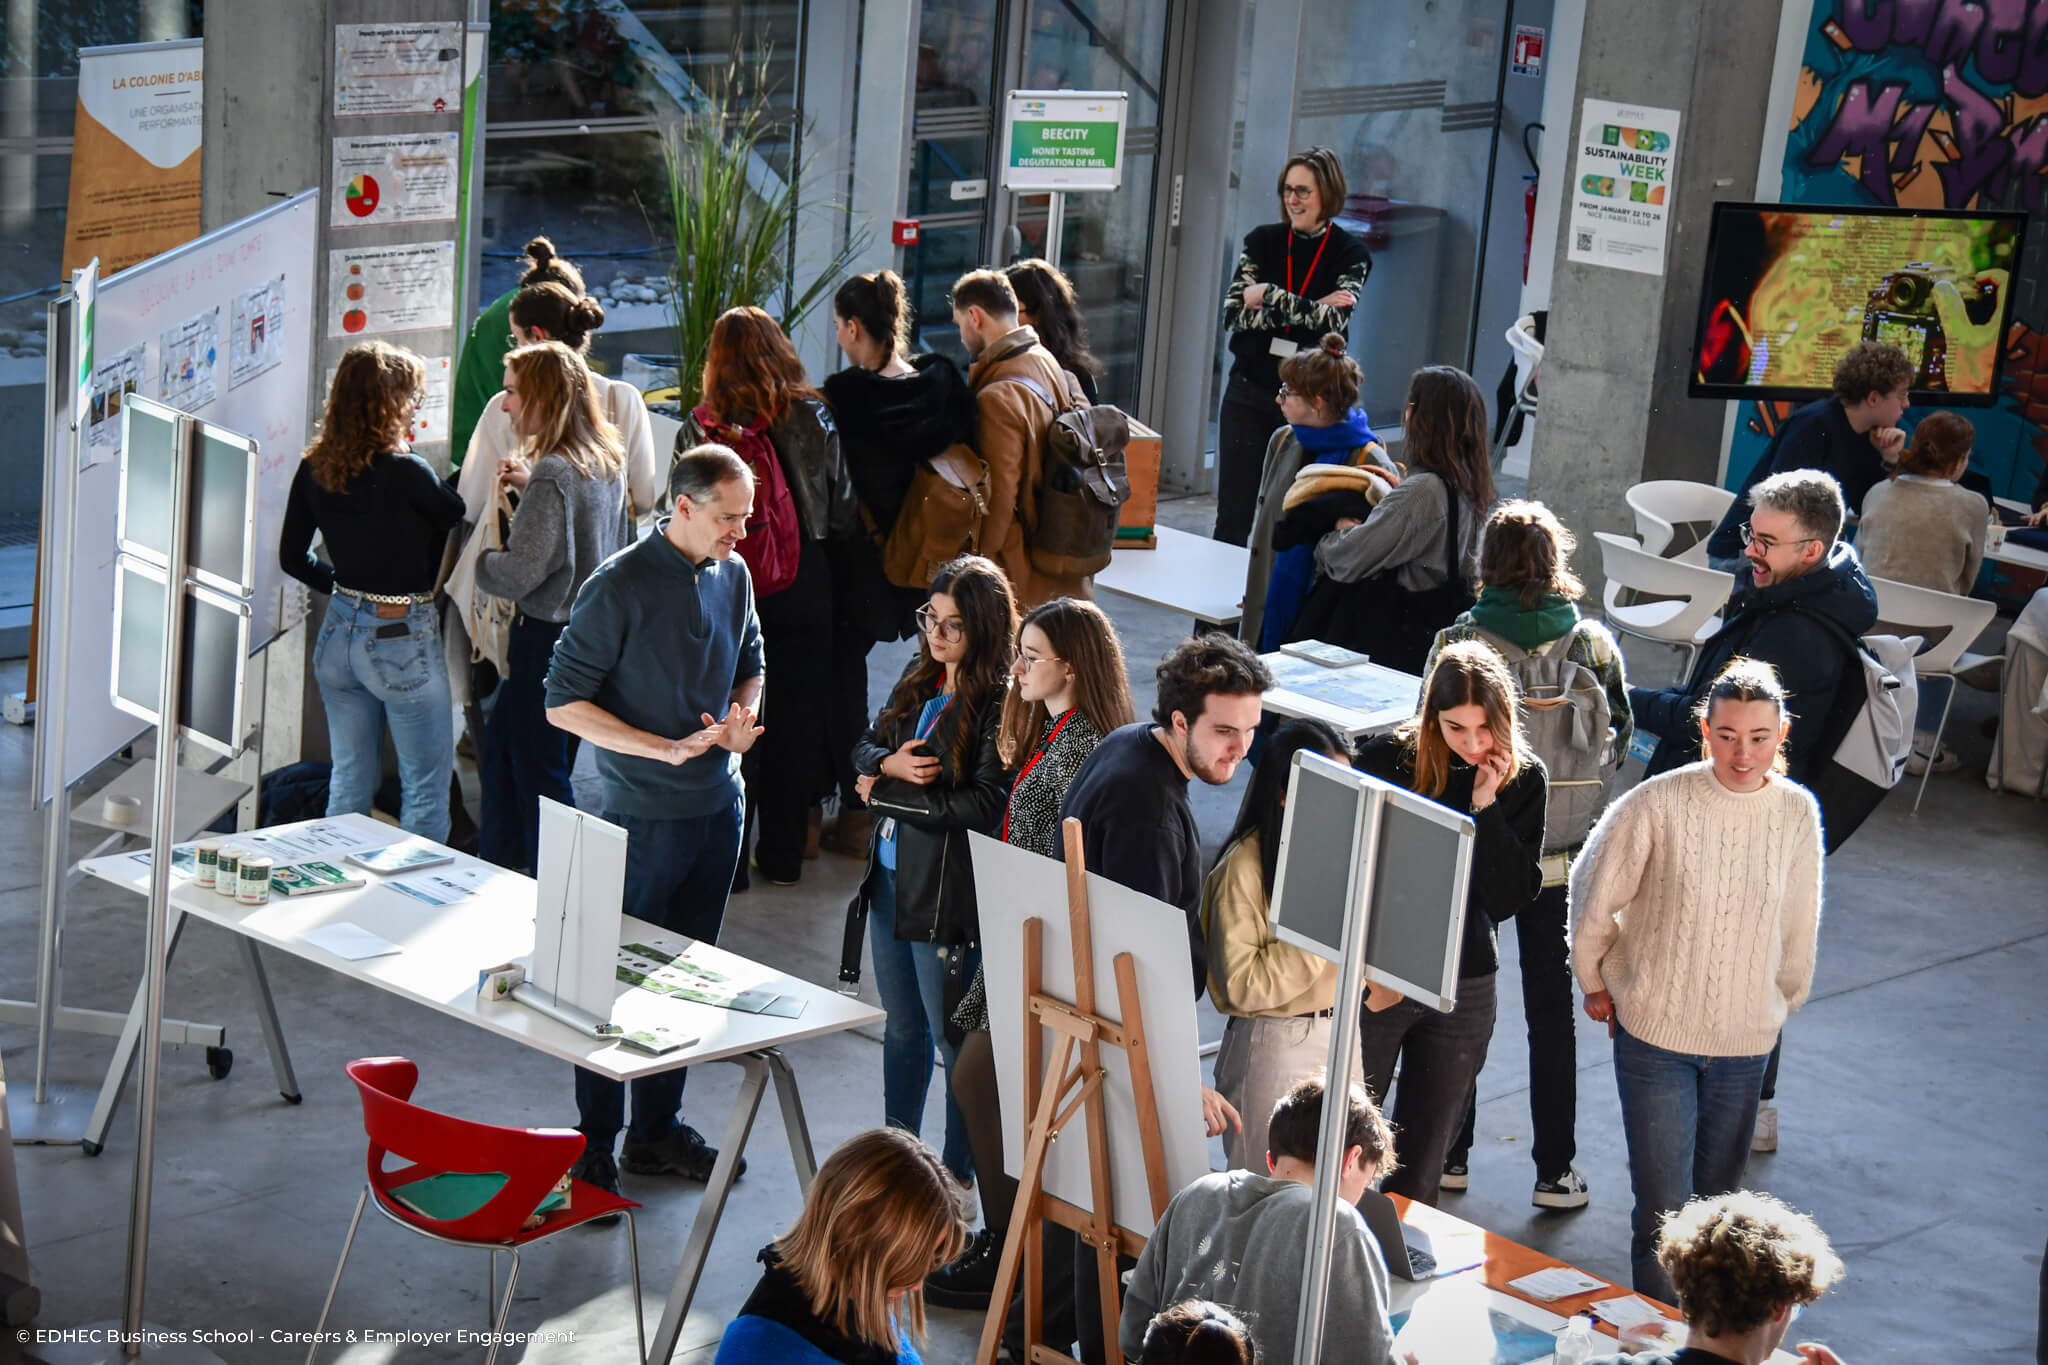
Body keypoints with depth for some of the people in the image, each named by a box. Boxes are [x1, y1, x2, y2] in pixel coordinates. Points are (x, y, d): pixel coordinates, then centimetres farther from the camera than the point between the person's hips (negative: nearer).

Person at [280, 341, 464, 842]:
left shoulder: (314, 469, -1)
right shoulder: (404, 472, -21)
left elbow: (293, 557, 7)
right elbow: (454, 514, -2)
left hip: (339, 632, 7)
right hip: (402, 638, -6)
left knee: (348, 782, 17)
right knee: (426, 789, 6)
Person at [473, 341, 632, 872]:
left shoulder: (553, 474, -22)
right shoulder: (607, 464, 5)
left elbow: (521, 571, -23)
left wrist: (479, 563, -4)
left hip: (549, 635, -9)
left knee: (538, 771, 2)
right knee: (499, 747, 21)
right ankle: (497, 871, 31)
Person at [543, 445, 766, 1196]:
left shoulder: (734, 576, 4)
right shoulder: (621, 586, -16)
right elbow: (563, 702, -15)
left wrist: (742, 717, -3)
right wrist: (665, 749, -22)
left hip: (720, 804, 7)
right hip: (643, 815, -7)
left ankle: (657, 1130, 29)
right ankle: (593, 1146, 14)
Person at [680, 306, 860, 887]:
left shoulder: (699, 428, -8)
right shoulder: (813, 417, -5)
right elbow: (842, 514, 0)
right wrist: (834, 570, 15)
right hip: (803, 588, 1)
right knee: (797, 710, 11)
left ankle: (726, 859, 11)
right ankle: (784, 855, 20)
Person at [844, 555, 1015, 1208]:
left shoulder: (1001, 703, -18)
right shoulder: (920, 679, 6)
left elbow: (984, 805, -24)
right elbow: (865, 747, 13)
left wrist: (884, 792, -15)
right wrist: (891, 764, -12)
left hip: (948, 890, -8)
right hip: (891, 877, 8)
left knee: (954, 1039, 6)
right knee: (902, 1026, 22)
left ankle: (961, 1174, 22)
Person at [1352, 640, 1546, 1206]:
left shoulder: (1522, 778, -4)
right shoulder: (1386, 760, -11)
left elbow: (1512, 896, -9)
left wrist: (1487, 809, -19)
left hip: (1464, 990, 2)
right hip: (1375, 983, -2)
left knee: (1420, 1169, 12)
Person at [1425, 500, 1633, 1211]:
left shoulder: (1458, 643, -14)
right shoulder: (1593, 644, -8)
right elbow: (1618, 743, 2)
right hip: (1562, 856, 1)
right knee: (1551, 1005, 12)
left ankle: (1449, 1153, 23)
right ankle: (1555, 1171, 16)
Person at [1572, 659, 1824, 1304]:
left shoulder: (1797, 812, -4)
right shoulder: (1658, 804, -15)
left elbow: (1799, 924, 11)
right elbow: (1593, 893, 1)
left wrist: (1783, 1003, 20)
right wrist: (1594, 983, 10)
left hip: (1745, 1042, 3)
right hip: (1654, 1036, -3)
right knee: (1664, 1212, -5)